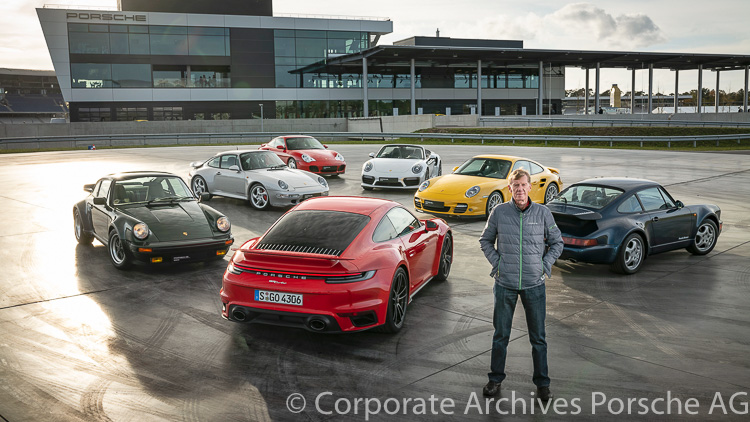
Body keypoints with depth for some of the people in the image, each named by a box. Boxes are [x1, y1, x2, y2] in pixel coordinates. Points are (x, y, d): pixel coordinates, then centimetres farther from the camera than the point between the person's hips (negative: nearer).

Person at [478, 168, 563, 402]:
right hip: (505, 284, 0)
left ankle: (542, 382, 23)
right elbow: (485, 240, 10)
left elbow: (557, 242, 10)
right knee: (501, 334, 10)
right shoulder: (499, 212, -2)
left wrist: (544, 265, 0)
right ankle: (495, 379, 26)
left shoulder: (543, 212, -1)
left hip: (534, 285, 0)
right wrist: (496, 262, 0)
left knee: (538, 337, 9)